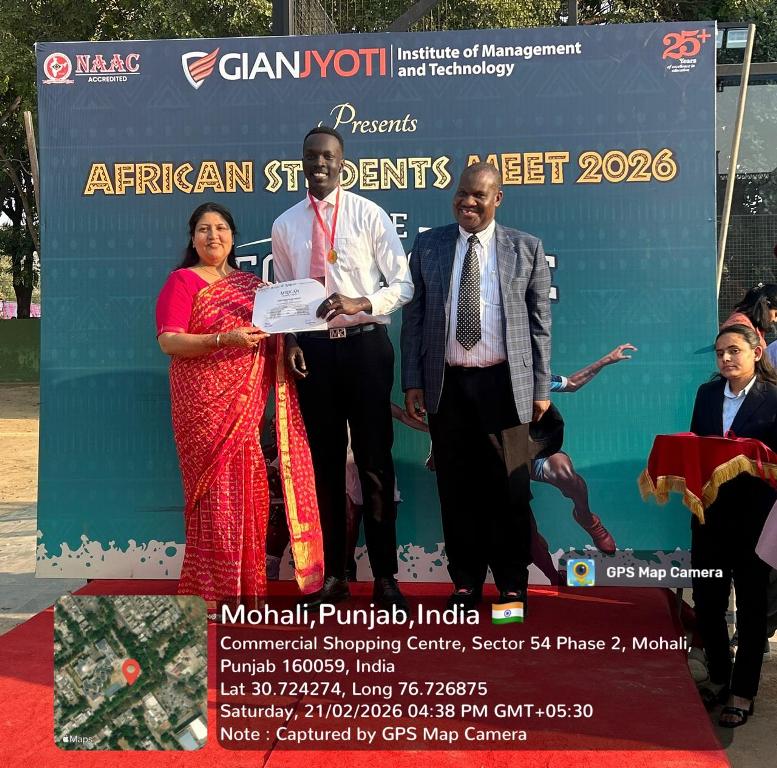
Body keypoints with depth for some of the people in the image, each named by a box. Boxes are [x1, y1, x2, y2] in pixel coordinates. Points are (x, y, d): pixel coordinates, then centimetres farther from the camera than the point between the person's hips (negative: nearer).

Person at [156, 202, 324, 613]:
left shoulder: (252, 284, 18)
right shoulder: (182, 281, 2)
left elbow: (275, 331, 24)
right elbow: (168, 341, -8)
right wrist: (225, 339, -20)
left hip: (248, 403, 5)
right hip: (206, 405, -5)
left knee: (250, 490, 3)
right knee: (216, 490, -5)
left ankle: (248, 585, 12)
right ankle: (214, 589, 3)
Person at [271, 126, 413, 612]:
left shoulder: (368, 214, -1)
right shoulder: (285, 225, 9)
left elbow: (402, 285, -2)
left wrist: (359, 304, -19)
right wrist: (290, 340, -3)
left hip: (365, 345, -3)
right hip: (313, 350, 3)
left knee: (375, 461, 1)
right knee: (325, 462, 8)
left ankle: (385, 575, 11)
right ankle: (335, 573, 19)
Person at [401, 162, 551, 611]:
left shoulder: (526, 249, 4)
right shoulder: (428, 246, 7)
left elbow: (540, 322, 4)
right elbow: (414, 316, 6)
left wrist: (541, 388, 0)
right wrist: (413, 382, 1)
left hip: (503, 384, -1)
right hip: (446, 384, 2)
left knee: (509, 488, 4)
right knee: (456, 488, 8)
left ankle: (512, 586, 18)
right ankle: (466, 582, 21)